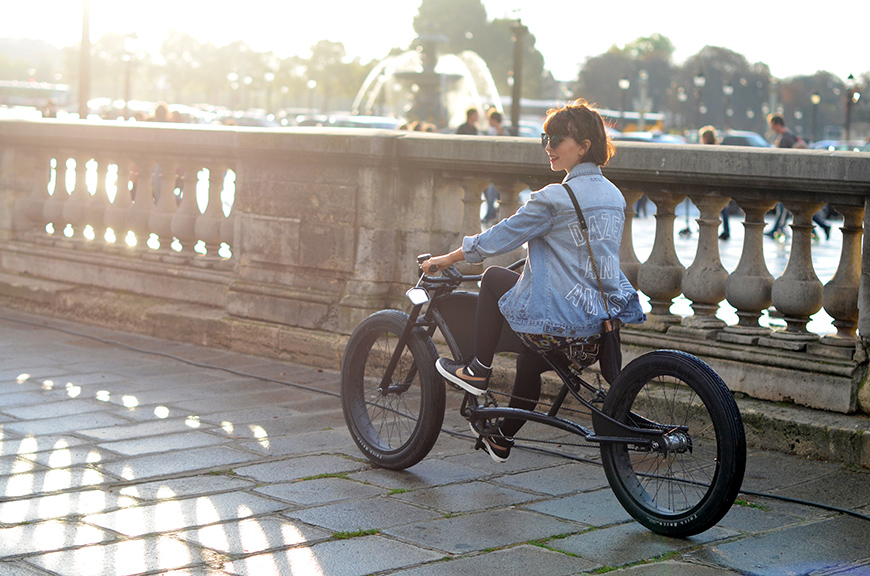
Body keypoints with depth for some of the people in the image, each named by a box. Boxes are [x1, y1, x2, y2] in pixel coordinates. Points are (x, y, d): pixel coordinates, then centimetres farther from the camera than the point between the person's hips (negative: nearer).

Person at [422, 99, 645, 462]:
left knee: (494, 278, 15)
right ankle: (501, 440, 44)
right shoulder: (614, 197, 8)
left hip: (562, 323, -8)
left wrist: (444, 260, 6)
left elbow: (497, 239, -7)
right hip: (606, 321, 8)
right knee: (530, 361, 33)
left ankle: (477, 371, 19)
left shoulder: (555, 198, -14)